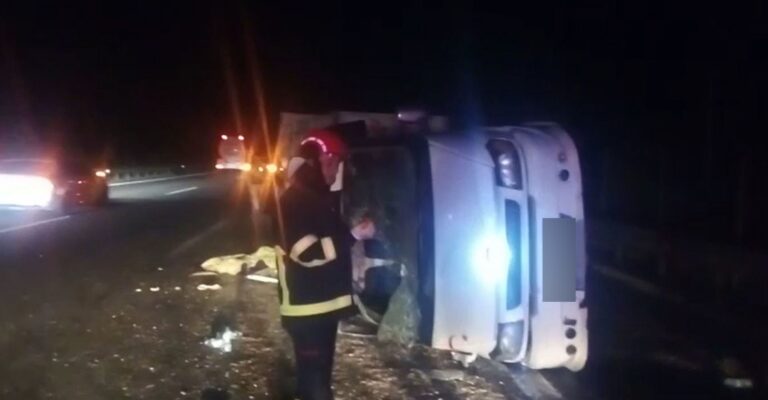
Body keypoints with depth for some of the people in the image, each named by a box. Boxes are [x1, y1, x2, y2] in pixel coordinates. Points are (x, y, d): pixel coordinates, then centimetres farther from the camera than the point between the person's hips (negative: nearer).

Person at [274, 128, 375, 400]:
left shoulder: (322, 196, 14)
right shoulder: (294, 200, -16)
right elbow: (307, 251, -25)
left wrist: (355, 232, 11)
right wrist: (353, 235, -22)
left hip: (326, 302, 10)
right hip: (306, 306, -10)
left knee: (321, 371, 18)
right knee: (313, 378, -8)